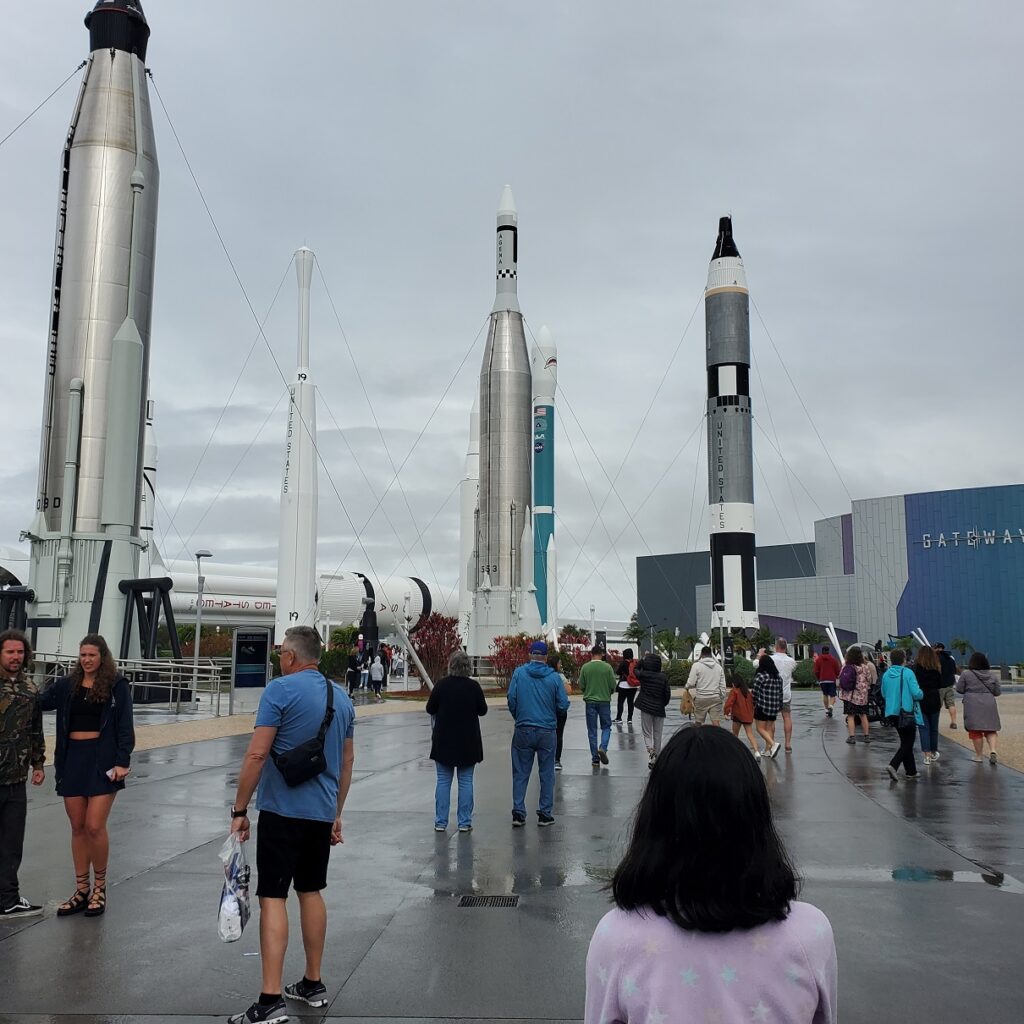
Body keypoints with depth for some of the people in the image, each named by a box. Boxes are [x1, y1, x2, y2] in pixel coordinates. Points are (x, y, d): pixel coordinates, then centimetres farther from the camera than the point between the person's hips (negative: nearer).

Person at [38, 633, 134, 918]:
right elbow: (39, 703, 5)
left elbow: (125, 727, -5)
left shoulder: (117, 686, -3)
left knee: (94, 827, -6)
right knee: (78, 828, 10)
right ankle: (82, 890, 21)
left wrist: (122, 761, -11)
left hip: (102, 760, -4)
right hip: (72, 758, 4)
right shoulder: (66, 684, 7)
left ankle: (100, 887, 13)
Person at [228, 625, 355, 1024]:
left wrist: (239, 810, -8)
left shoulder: (280, 689, -11)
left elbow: (256, 755, -15)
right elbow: (347, 760, 16)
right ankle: (313, 985, 25)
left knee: (273, 897, -5)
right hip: (322, 813, 7)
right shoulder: (342, 697, 10)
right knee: (311, 892, 17)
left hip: (282, 811, -7)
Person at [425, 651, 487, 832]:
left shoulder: (441, 685, -8)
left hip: (444, 741, 0)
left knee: (443, 781, 9)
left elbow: (430, 709, -1)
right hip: (468, 742, 0)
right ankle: (464, 822, 9)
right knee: (466, 781, 8)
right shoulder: (474, 686, -8)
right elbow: (482, 710, 1)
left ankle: (440, 822, 11)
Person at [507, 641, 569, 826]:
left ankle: (518, 812, 5)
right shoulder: (554, 677, -5)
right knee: (546, 774, 11)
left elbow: (511, 699, -5)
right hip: (548, 731, 0)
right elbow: (563, 705, -3)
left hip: (523, 730, 0)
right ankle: (545, 814, 13)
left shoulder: (519, 673, -4)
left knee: (520, 773, 9)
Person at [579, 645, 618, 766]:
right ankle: (603, 748, -10)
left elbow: (581, 686, -2)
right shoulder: (607, 667, -7)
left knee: (592, 730, 8)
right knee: (606, 727, 14)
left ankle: (595, 758, 9)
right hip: (605, 701, -1)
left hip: (590, 702, 1)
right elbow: (613, 686, -4)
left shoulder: (585, 667, -5)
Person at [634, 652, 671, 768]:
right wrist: (663, 704, 12)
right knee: (658, 735, 12)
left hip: (646, 708, -1)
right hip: (659, 709, 1)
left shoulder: (643, 675, -9)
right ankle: (656, 759, 17)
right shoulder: (663, 677, -7)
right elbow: (668, 693, -5)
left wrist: (643, 659, 21)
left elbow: (636, 671, 14)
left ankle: (650, 750, -19)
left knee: (647, 733, 9)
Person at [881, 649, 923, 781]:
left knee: (905, 742, 17)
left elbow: (884, 694, 10)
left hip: (893, 713, 6)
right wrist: (921, 693, 3)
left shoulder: (886, 675, 1)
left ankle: (911, 771, 22)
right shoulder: (908, 673, -15)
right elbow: (916, 693, -18)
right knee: (908, 743, 2)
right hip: (907, 712, -6)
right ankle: (893, 765, -16)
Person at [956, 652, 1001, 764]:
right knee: (990, 729, 12)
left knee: (975, 731, 5)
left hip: (973, 706, -3)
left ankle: (978, 755, 10)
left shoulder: (966, 674, -7)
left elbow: (959, 689, -2)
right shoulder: (992, 675, 3)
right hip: (989, 705, 3)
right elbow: (998, 692, 8)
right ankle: (992, 750, -6)